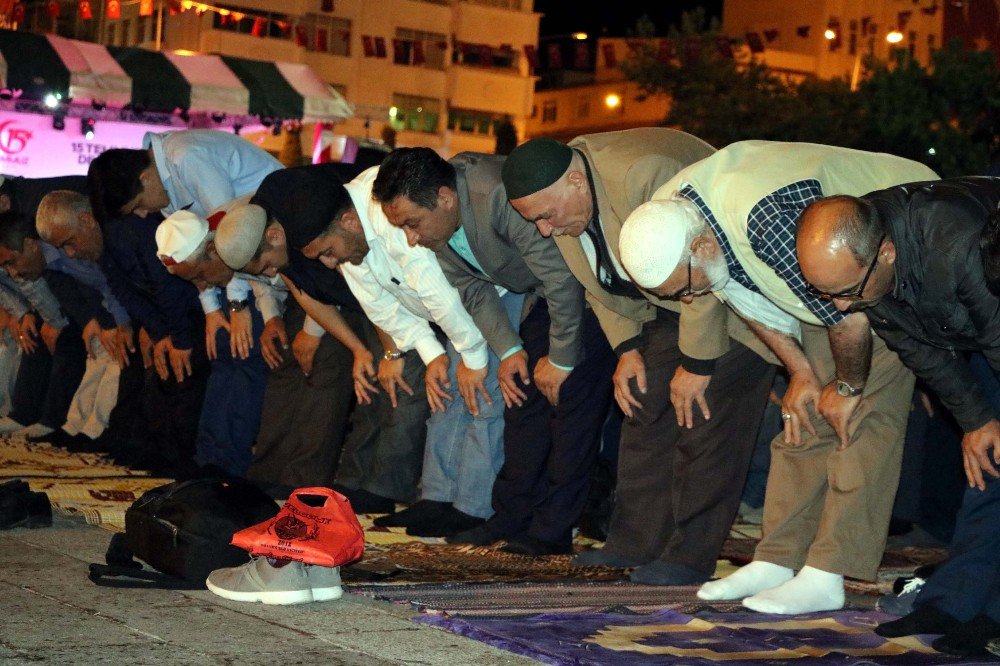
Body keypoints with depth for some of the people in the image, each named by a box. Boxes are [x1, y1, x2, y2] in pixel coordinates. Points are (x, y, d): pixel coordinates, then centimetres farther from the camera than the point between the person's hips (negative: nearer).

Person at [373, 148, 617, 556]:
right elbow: (473, 290, 5)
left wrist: (561, 358, -21)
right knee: (522, 395, 5)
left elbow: (562, 279, -30)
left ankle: (552, 531, -7)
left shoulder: (501, 197, -37)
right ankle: (512, 519, 11)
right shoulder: (432, 222, -10)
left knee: (570, 397, -12)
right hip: (542, 294, 8)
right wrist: (508, 350, -5)